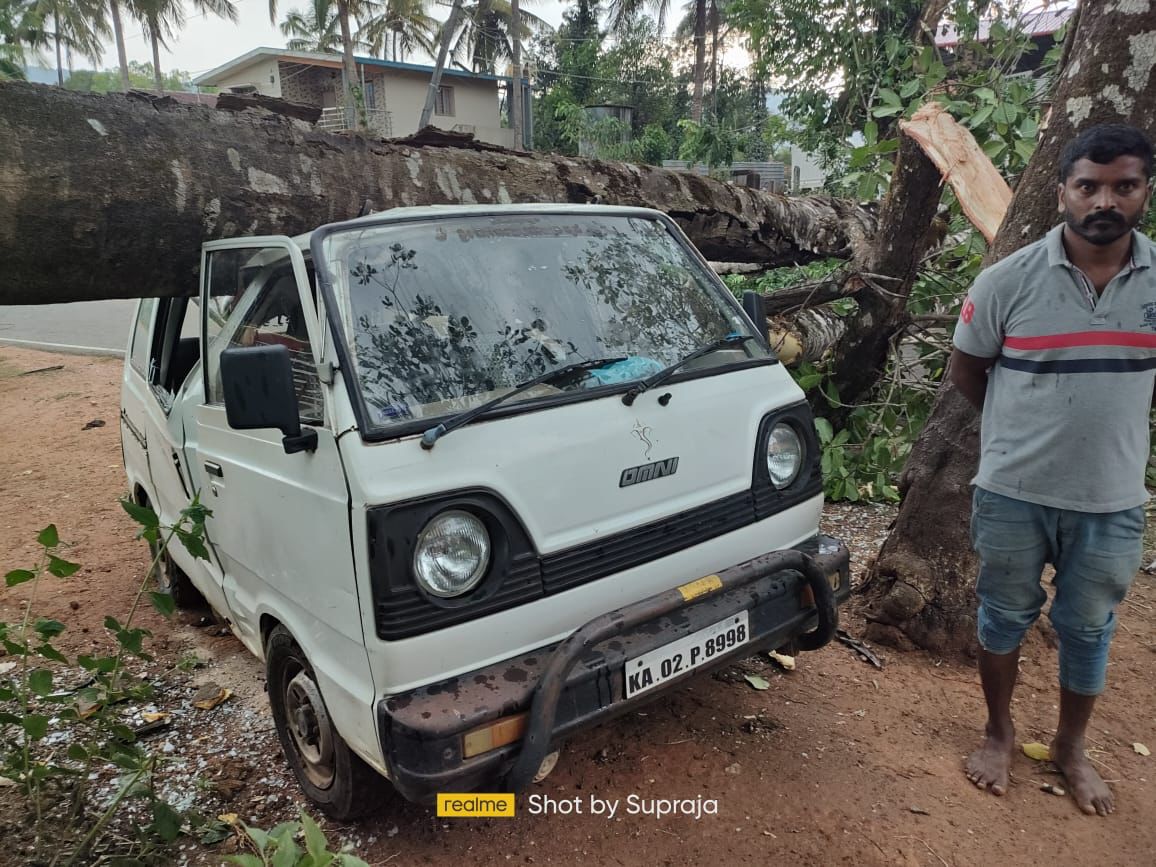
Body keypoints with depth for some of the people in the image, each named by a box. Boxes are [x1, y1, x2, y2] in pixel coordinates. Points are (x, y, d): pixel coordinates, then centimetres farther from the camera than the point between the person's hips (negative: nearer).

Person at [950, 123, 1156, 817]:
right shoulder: (1009, 280, -11)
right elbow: (965, 370, 2)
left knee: (1088, 629, 17)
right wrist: (1028, 428, 7)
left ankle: (1071, 747, 39)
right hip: (1014, 493, -2)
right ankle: (1001, 734, 36)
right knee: (1005, 617, 14)